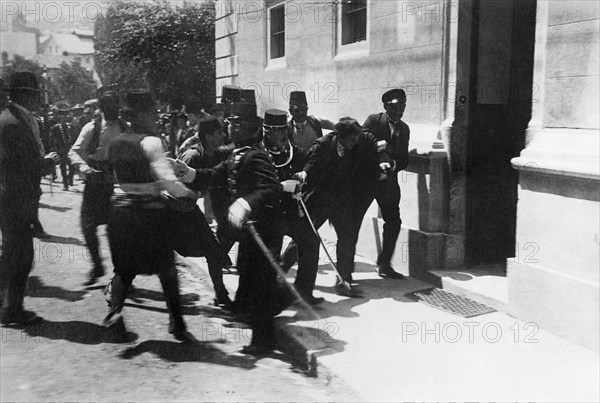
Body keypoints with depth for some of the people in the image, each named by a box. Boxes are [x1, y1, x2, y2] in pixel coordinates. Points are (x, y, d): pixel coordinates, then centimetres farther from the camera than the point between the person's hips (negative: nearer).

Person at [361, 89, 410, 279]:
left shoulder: (404, 129, 15)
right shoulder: (373, 120, -1)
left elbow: (404, 159, 14)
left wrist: (394, 165, -5)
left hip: (388, 179, 5)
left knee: (393, 222, 3)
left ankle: (384, 265, 16)